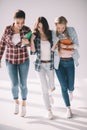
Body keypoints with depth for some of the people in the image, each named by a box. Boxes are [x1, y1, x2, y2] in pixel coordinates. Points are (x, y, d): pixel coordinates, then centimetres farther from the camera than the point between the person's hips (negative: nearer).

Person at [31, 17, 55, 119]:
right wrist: (32, 40, -22)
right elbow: (33, 51, -10)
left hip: (50, 64, 1)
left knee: (51, 87, 9)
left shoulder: (51, 34, -4)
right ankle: (49, 110, 11)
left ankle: (49, 94, 47)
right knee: (44, 88, -2)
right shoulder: (36, 36, -6)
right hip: (40, 65, -1)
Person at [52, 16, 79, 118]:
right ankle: (68, 108, 16)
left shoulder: (71, 31, -5)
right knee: (64, 86, -1)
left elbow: (76, 45, -7)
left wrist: (65, 46, -19)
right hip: (58, 63, -1)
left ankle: (71, 91, 45)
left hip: (70, 62, 1)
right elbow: (51, 49, -9)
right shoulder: (53, 34, -7)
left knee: (70, 86, 4)